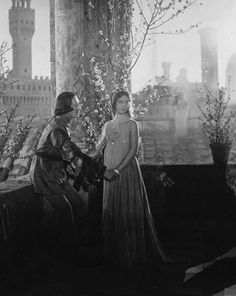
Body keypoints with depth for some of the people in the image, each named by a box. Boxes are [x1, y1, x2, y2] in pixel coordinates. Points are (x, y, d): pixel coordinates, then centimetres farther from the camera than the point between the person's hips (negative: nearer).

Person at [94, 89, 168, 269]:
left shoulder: (132, 124, 0)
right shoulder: (108, 125, 12)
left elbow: (134, 149, -9)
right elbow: (99, 149, 11)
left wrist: (119, 169, -19)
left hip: (128, 170, -4)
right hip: (110, 172, 4)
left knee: (129, 211, -1)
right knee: (111, 211, 7)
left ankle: (132, 255, 10)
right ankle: (114, 253, 20)